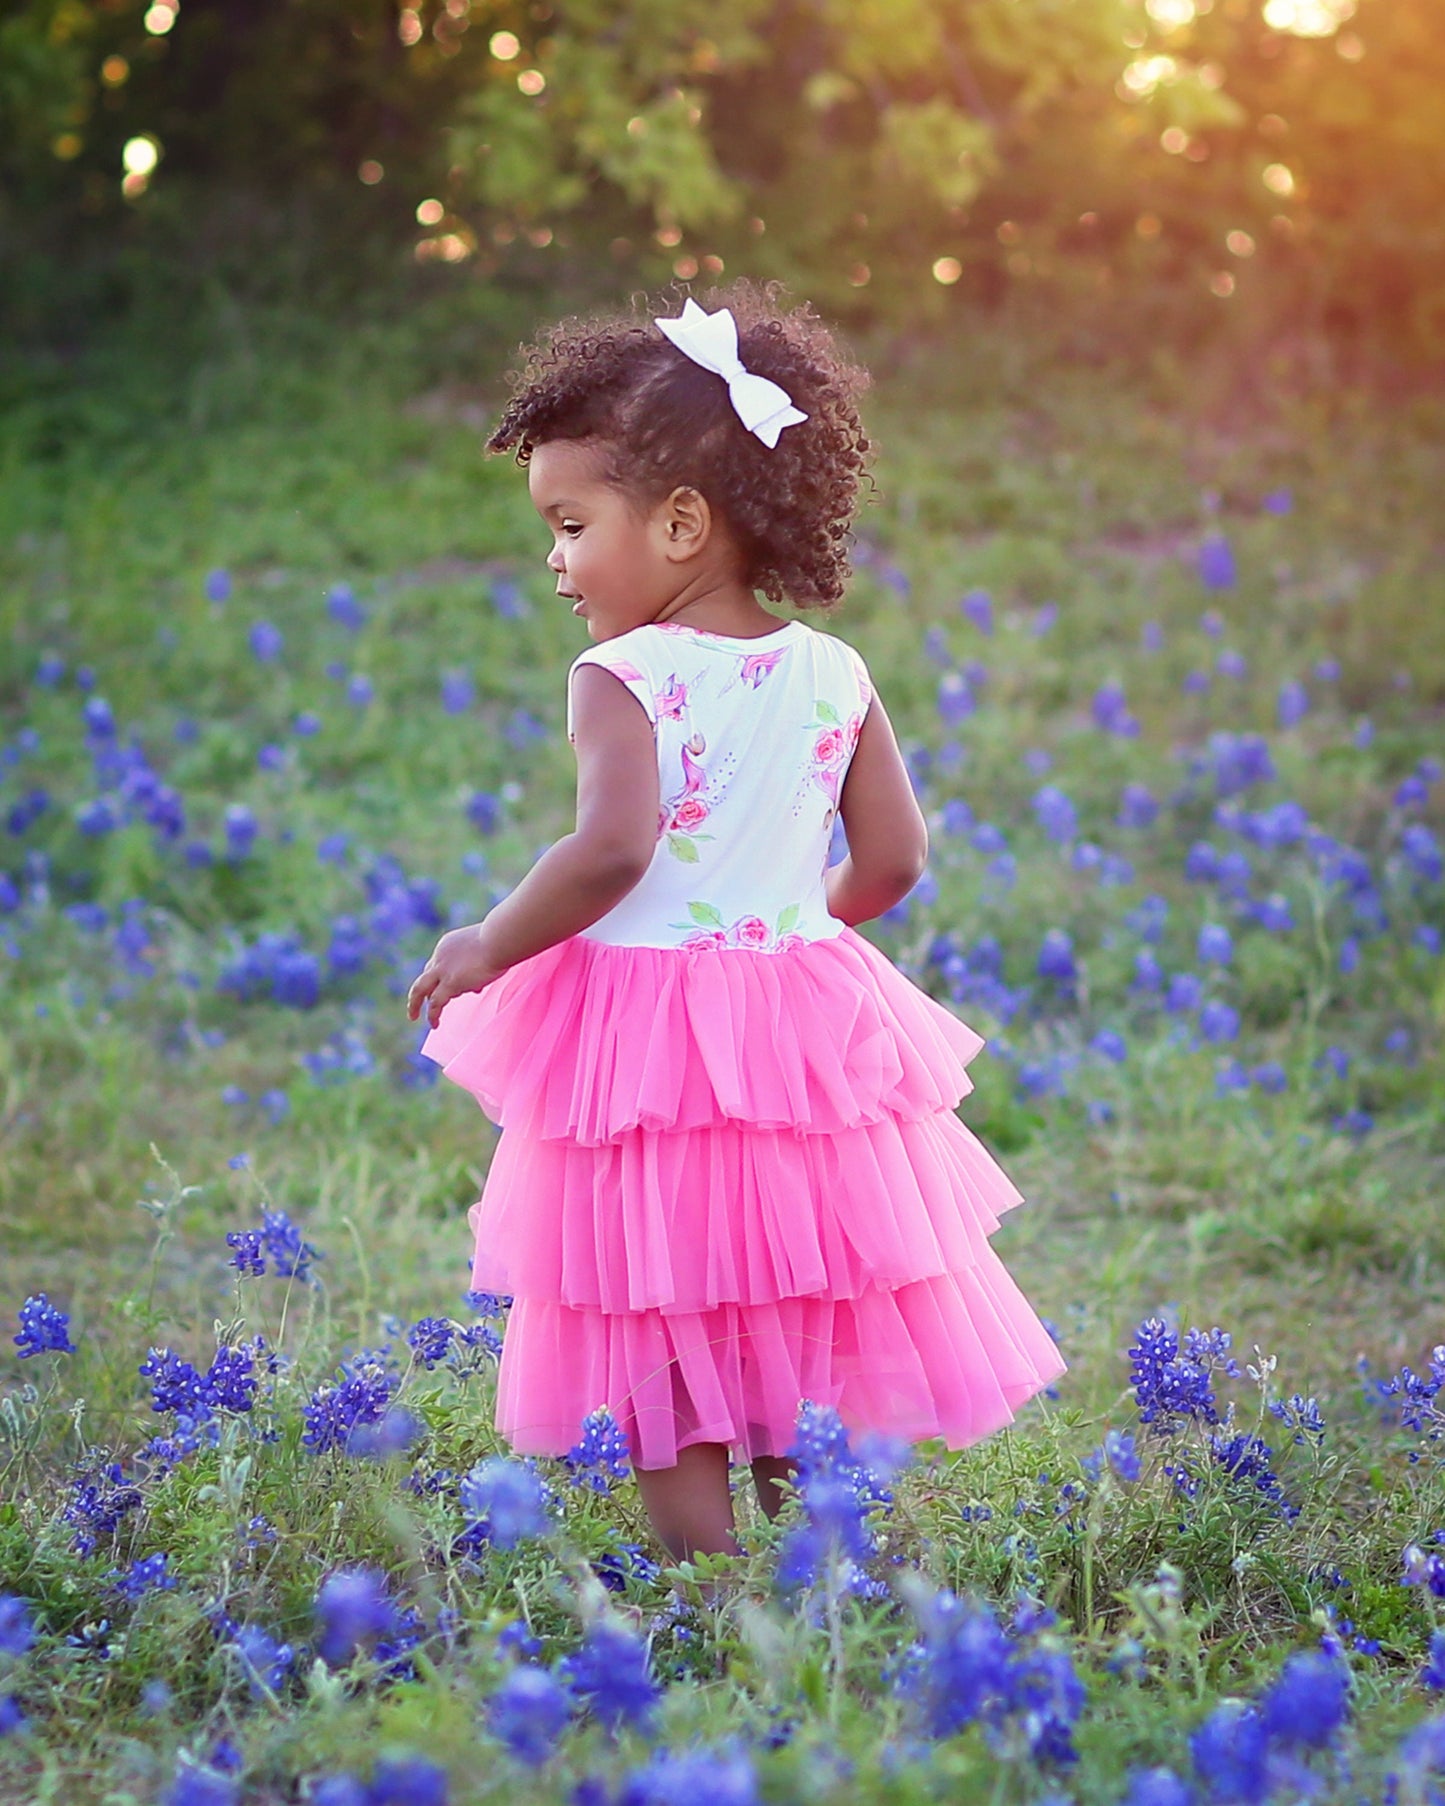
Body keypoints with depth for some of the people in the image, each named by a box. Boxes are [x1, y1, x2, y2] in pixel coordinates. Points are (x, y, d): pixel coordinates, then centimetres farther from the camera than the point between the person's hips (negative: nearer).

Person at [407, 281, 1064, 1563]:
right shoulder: (834, 676, 2)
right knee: (797, 1314, 17)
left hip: (647, 1039, -5)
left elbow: (613, 849, -27)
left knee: (666, 1356, 4)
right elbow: (894, 860, 3)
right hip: (808, 1011, 5)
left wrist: (487, 948, -14)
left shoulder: (623, 680, -14)